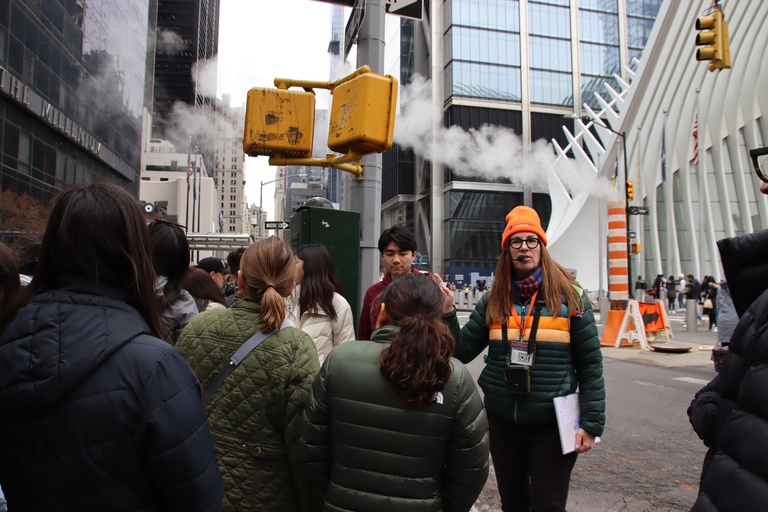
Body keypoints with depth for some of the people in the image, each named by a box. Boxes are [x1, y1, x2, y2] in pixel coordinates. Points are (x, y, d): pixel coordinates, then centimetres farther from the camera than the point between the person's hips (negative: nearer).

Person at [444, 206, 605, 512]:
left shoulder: (569, 297, -5)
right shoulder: (493, 301, 3)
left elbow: (590, 364, -4)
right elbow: (463, 352, 0)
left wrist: (591, 423, -8)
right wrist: (447, 314, -13)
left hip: (552, 425, -3)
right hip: (502, 421, 3)